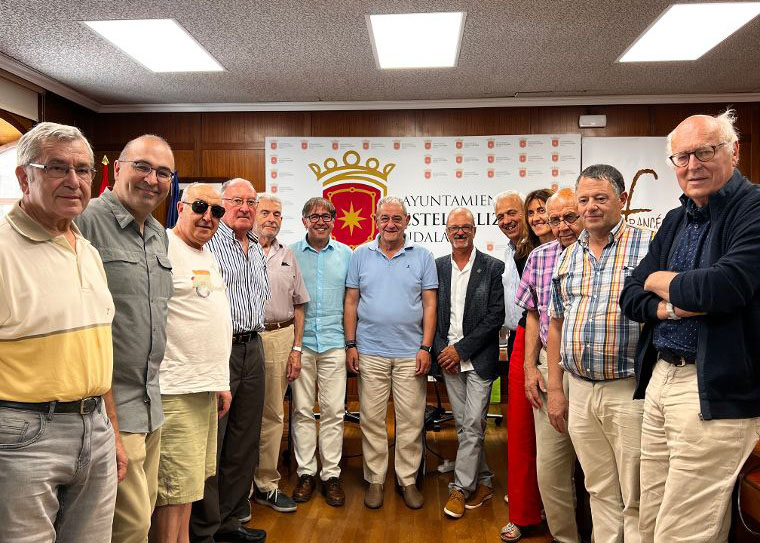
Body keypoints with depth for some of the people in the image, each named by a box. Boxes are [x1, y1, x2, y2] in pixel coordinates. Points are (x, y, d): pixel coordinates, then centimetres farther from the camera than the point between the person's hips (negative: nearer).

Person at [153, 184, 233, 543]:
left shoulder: (209, 258, 17)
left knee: (194, 479, 18)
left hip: (206, 386, 9)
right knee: (177, 485, -1)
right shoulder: (163, 248, -12)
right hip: (176, 390, -9)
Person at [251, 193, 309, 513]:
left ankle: (266, 484, 21)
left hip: (280, 338, 5)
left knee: (273, 413, 10)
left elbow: (298, 305, 16)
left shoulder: (287, 256, 16)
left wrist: (296, 349, 9)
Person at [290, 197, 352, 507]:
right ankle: (306, 472, 18)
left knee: (334, 410, 2)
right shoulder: (290, 254, 5)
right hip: (300, 342, 0)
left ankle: (331, 474, 13)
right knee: (302, 409, 6)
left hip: (333, 342, 1)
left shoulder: (345, 254, 8)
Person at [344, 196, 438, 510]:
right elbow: (351, 302, 6)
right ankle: (375, 480, 21)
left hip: (411, 352, 0)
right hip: (369, 352, 1)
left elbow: (430, 305, 3)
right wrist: (351, 345, 1)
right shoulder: (361, 255, 6)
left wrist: (426, 347, -4)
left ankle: (408, 479, 21)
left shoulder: (422, 257, 4)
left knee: (411, 420, 5)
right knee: (371, 419, 7)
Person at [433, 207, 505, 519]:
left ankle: (460, 488, 11)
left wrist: (461, 349, -12)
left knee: (473, 426, -2)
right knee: (464, 426, 12)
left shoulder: (493, 267, -4)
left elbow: (496, 316, -9)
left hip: (478, 359, -4)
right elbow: (432, 313, 7)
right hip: (447, 359, 4)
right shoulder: (437, 267, 7)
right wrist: (441, 351, -5)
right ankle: (483, 482, 28)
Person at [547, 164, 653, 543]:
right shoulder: (568, 258, 12)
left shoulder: (649, 246, -5)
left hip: (630, 389, -5)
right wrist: (555, 388, 11)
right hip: (579, 390, 5)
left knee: (637, 500, 6)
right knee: (600, 491, 17)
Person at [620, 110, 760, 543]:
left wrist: (660, 282, -5)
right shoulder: (675, 221, 15)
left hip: (715, 391, -7)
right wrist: (669, 307, -11)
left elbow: (723, 287, -26)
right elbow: (630, 296, 11)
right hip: (660, 378, 7)